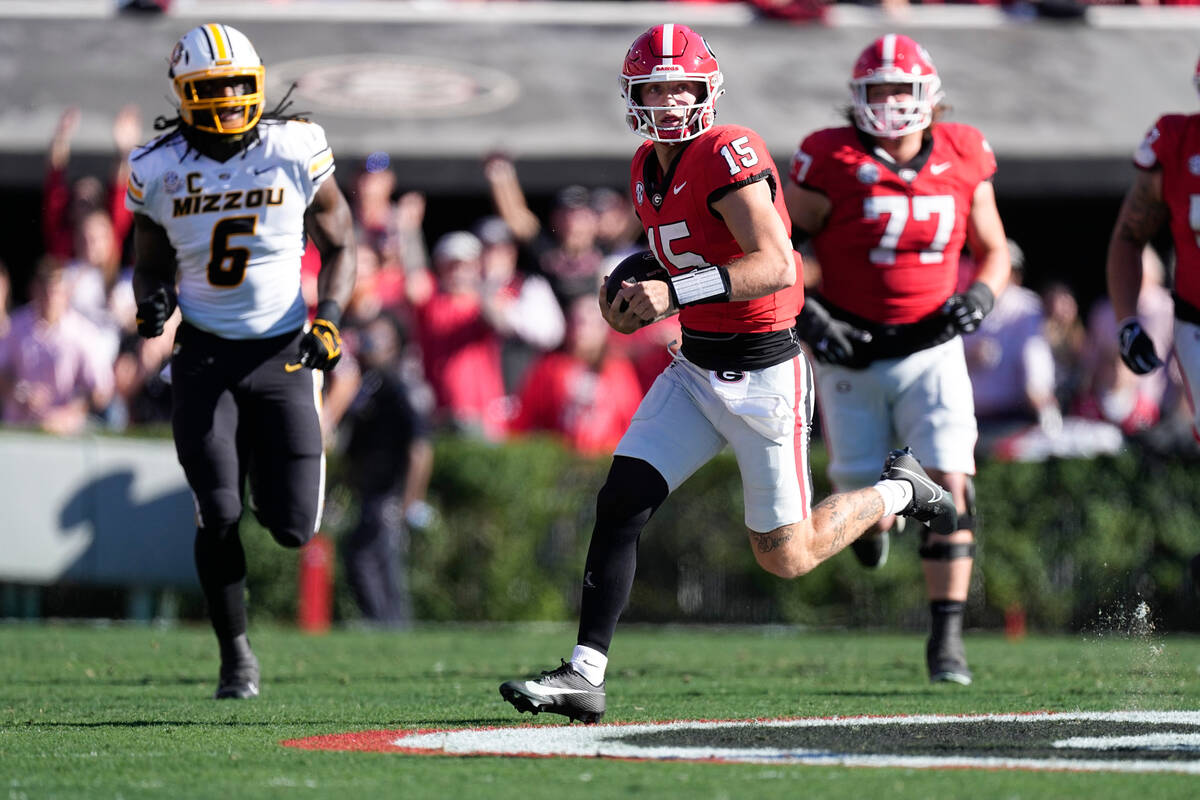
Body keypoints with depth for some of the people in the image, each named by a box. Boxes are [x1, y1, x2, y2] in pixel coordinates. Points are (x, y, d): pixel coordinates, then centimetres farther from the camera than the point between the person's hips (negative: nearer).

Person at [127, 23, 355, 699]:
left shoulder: (296, 151, -7)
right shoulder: (160, 171, -3)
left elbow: (339, 245, 5)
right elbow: (151, 265, 12)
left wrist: (329, 317, -11)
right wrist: (153, 302, -11)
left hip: (283, 352, 0)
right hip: (206, 355, 0)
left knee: (293, 529, -4)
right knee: (219, 513, -9)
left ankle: (281, 487, 36)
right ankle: (236, 656, 11)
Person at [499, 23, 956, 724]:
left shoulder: (729, 155, -19)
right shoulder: (650, 170, 8)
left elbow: (776, 266, -28)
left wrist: (676, 293, -32)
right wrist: (635, 297, 3)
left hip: (764, 373, -7)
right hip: (696, 369, 7)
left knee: (785, 556, 4)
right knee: (621, 502, -9)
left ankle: (900, 490, 29)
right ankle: (586, 673, -8)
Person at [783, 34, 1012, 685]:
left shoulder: (963, 161, 0)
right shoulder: (832, 164, -10)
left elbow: (993, 250, 13)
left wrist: (980, 295, -7)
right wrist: (806, 317, -17)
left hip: (931, 351, 1)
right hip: (851, 354, -1)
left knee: (949, 489, -13)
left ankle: (946, 637, -7)